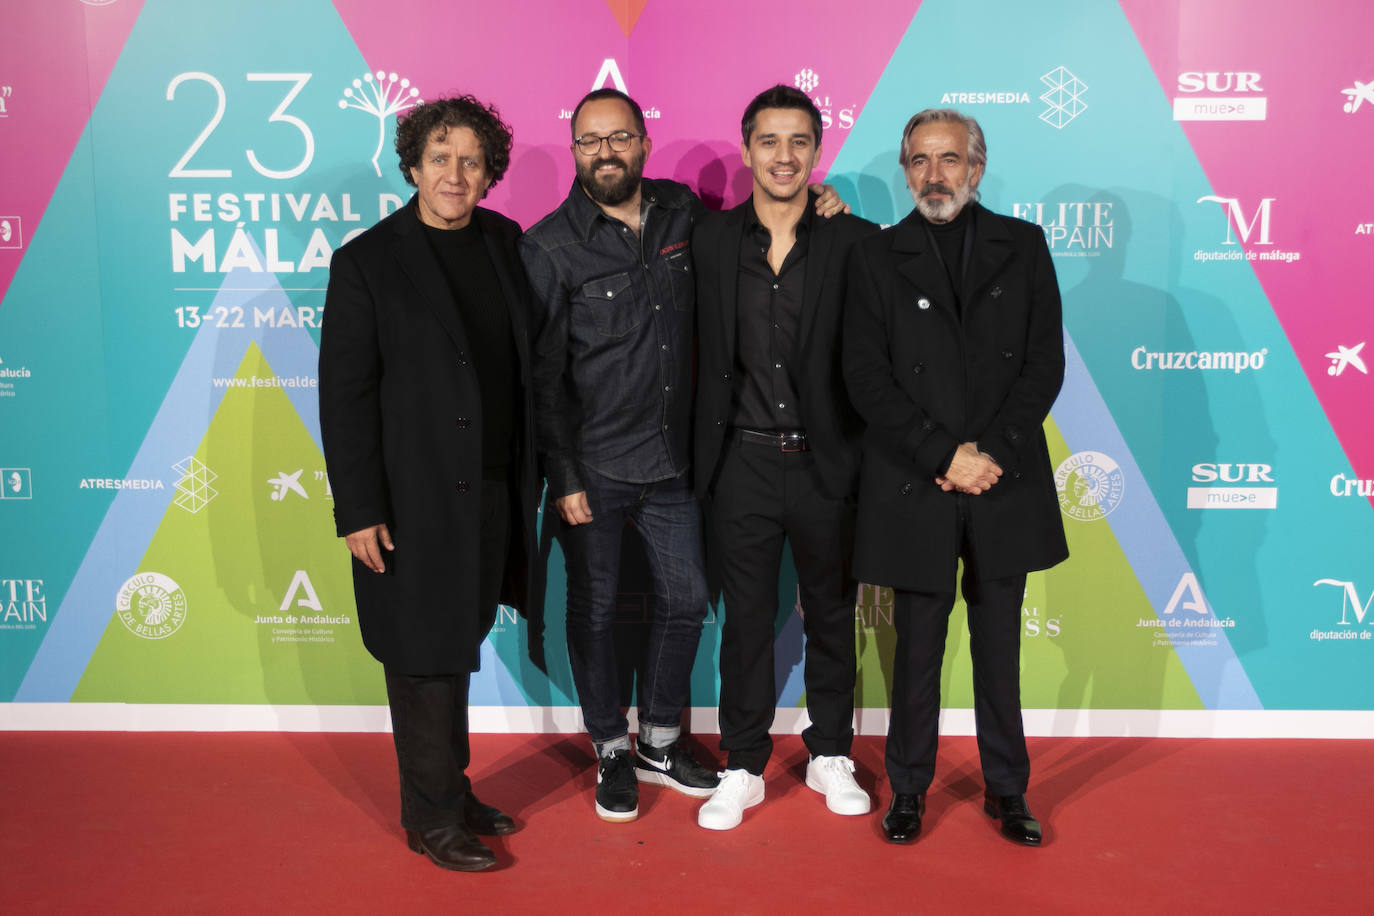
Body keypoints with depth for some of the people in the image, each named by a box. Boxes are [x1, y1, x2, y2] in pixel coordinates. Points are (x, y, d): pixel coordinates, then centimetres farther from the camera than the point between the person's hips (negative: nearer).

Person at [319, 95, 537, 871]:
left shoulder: (505, 243, 6)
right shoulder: (368, 261, -8)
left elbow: (526, 363, 13)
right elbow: (344, 394, -10)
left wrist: (532, 473, 9)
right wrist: (358, 510, -13)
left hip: (494, 491, 5)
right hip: (416, 499, -5)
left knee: (459, 646, 17)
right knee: (426, 656, 5)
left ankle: (454, 792, 33)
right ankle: (432, 816, 21)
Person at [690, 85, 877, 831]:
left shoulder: (855, 241, -2)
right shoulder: (709, 242, 2)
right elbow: (703, 355, 2)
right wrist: (705, 455, -2)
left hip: (827, 462, 0)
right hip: (743, 462, 0)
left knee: (831, 615, 14)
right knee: (746, 620, 10)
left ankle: (830, 756, 32)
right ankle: (743, 768, 25)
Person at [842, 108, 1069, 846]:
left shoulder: (1023, 246, 7)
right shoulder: (877, 256, 4)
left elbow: (1045, 363, 1)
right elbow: (866, 376, -4)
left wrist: (989, 450, -11)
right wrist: (943, 455, -12)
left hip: (1005, 482, 1)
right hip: (915, 487, -1)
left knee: (1000, 645, 11)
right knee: (918, 646, 7)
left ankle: (1007, 788, 26)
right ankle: (909, 787, 23)